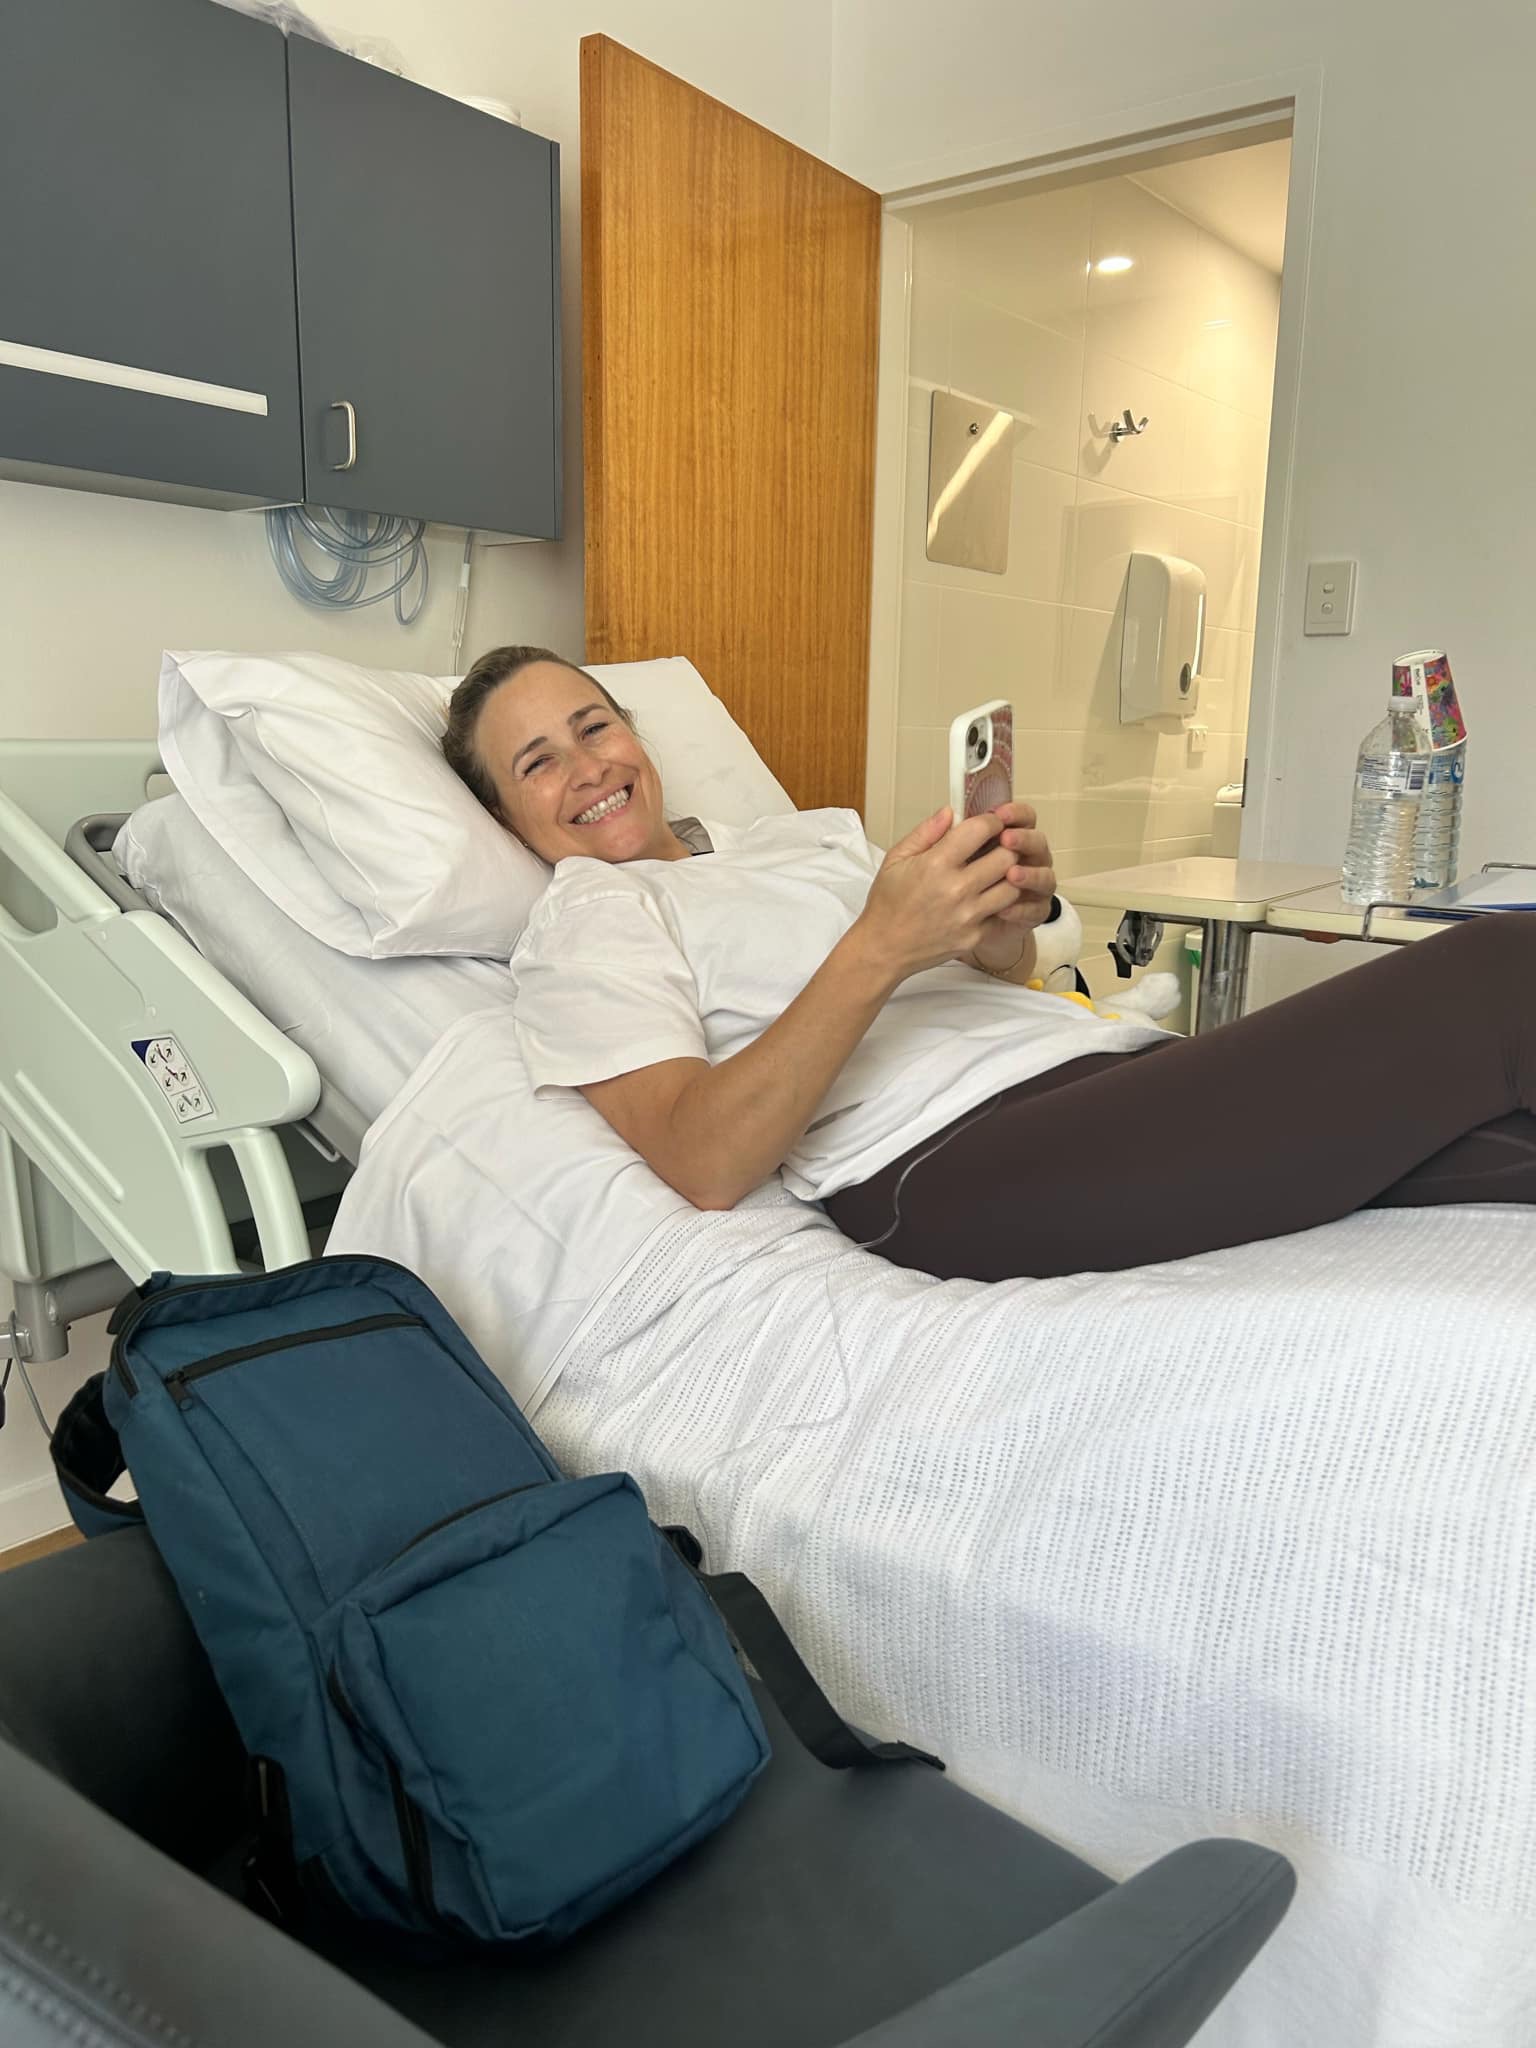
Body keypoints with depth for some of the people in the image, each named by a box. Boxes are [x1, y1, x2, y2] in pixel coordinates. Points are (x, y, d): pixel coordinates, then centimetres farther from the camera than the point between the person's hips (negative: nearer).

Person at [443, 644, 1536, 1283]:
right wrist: (879, 947, -18)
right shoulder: (582, 919, 8)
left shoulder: (809, 833, 28)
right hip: (949, 1162, -7)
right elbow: (704, 1163, -9)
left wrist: (1010, 924, 2)